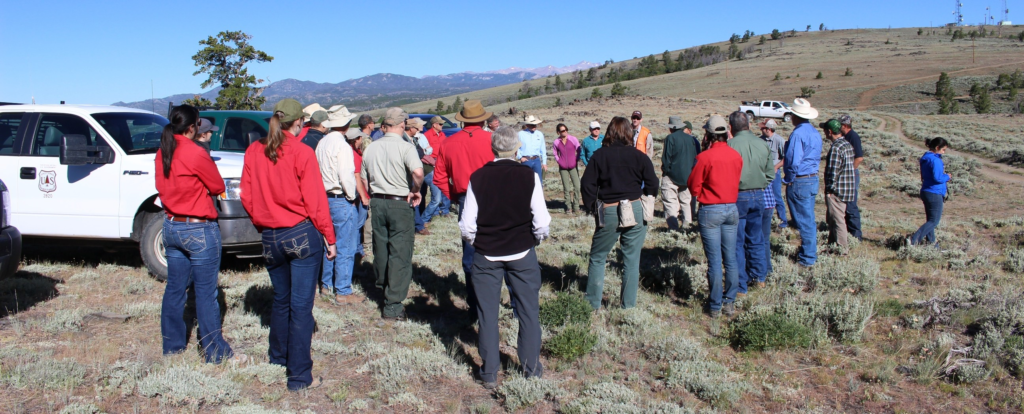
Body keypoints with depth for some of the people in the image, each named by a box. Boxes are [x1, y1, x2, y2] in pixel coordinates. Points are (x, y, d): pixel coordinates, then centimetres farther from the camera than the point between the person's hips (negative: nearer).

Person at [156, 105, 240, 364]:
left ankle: (173, 344, 26)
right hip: (199, 229, -7)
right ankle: (216, 352, 7)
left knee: (175, 288, 16)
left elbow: (162, 188, 13)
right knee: (206, 293, -1)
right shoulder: (195, 153, -18)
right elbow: (218, 187, -7)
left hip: (171, 226, 8)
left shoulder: (162, 153, 4)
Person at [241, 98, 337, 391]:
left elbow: (247, 197, 6)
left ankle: (277, 357, 39)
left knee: (280, 300, 23)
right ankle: (299, 376, 5)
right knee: (301, 305, 0)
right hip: (303, 235, -5)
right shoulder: (301, 152, -11)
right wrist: (329, 238, -4)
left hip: (270, 237, 5)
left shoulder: (254, 152, 2)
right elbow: (315, 201, -11)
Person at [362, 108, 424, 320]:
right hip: (400, 204, -5)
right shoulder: (406, 147, -14)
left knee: (381, 248, 20)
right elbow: (418, 171, -30)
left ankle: (383, 287, 40)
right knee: (400, 253, 0)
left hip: (377, 202, 6)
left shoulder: (371, 148, 5)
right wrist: (415, 191, -14)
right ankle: (393, 304, -1)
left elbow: (364, 178, 13)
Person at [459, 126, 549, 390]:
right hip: (522, 253, 0)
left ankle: (489, 373, 18)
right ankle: (531, 368, 22)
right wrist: (536, 238, 11)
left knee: (488, 313, 10)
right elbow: (541, 222, -9)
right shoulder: (528, 176, -9)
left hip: (486, 255, 1)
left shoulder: (477, 178, -6)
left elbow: (467, 225, -6)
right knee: (528, 311, 12)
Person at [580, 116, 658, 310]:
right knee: (632, 261, 10)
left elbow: (587, 184, -4)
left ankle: (592, 304, 15)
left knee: (597, 258, 13)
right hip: (636, 212, 1)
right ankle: (628, 306, 16)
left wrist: (592, 207, 9)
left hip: (608, 213, -1)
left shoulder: (599, 155, -3)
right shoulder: (639, 157, -2)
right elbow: (652, 185, 0)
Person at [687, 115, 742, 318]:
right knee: (730, 259, 11)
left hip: (710, 211, -4)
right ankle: (730, 302, 18)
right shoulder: (736, 156, 0)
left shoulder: (705, 157, -15)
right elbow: (737, 181, 13)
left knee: (714, 261, 1)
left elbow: (693, 187, -7)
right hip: (732, 209, 4)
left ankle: (715, 306, 8)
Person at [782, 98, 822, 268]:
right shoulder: (815, 133, 10)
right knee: (809, 219, 18)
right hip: (813, 179, 9)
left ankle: (807, 259, 5)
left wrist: (788, 180, -10)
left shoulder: (798, 134, -19)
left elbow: (793, 161, -23)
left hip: (799, 182, -9)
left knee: (804, 221, -1)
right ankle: (809, 251, 28)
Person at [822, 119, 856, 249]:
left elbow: (833, 171, -22)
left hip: (837, 190, -9)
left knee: (837, 221, -1)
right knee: (832, 220, 19)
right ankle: (832, 245, 29)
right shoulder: (848, 145, 10)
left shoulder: (836, 148, -19)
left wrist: (829, 190, -13)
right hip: (847, 189, 9)